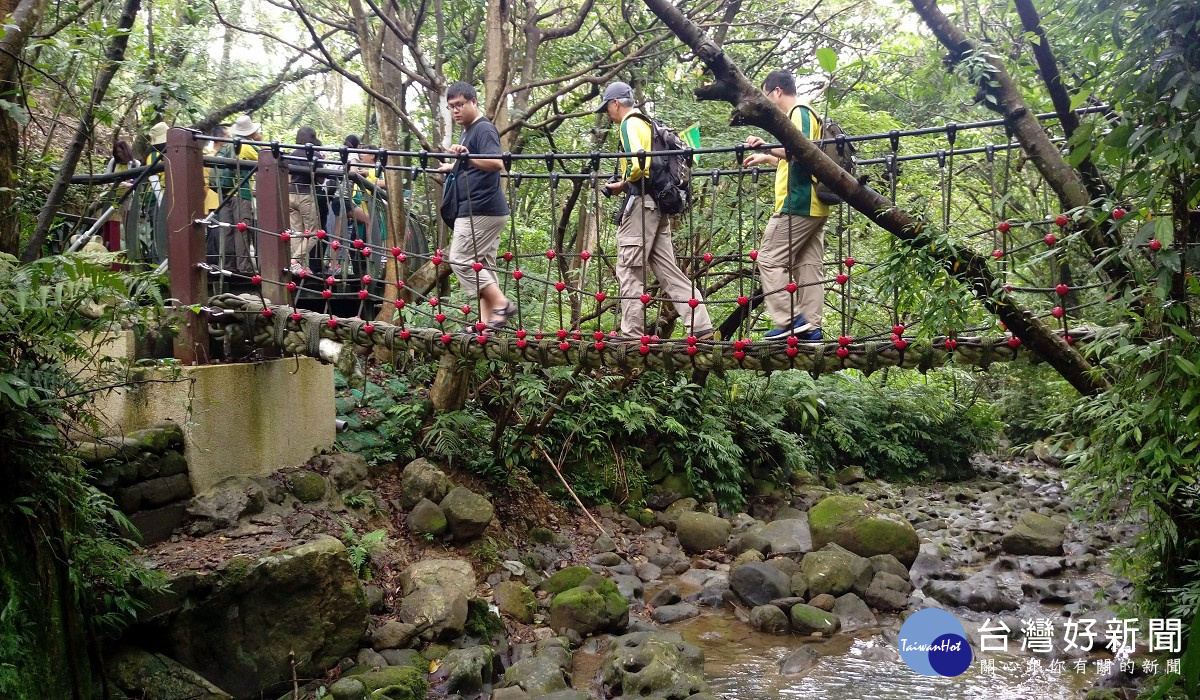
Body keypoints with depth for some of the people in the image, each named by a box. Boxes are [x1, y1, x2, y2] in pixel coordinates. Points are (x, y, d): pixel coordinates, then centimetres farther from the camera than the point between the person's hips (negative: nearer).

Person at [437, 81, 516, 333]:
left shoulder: (483, 129, -10)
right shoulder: (468, 132, 20)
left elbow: (497, 163, -27)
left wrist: (467, 157, -39)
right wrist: (454, 167, 26)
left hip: (480, 210, -11)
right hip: (478, 209, 11)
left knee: (460, 259, -10)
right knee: (482, 264, 8)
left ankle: (501, 304, -11)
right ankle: (488, 321, 9)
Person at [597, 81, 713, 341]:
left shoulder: (630, 124, -6)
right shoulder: (648, 124, 22)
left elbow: (638, 164, -21)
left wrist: (622, 185, -5)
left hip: (640, 202, -9)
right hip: (658, 203, 9)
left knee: (629, 271, -5)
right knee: (668, 269, 6)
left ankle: (632, 334, -4)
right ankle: (701, 328, 1)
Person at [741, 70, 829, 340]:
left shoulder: (799, 113, -6)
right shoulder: (805, 114, 24)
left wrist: (766, 147, -24)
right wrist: (766, 158, 37)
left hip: (797, 204, -10)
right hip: (813, 206, 10)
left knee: (770, 260, -7)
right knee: (809, 266, 6)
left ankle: (790, 320, -11)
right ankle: (811, 327, 5)